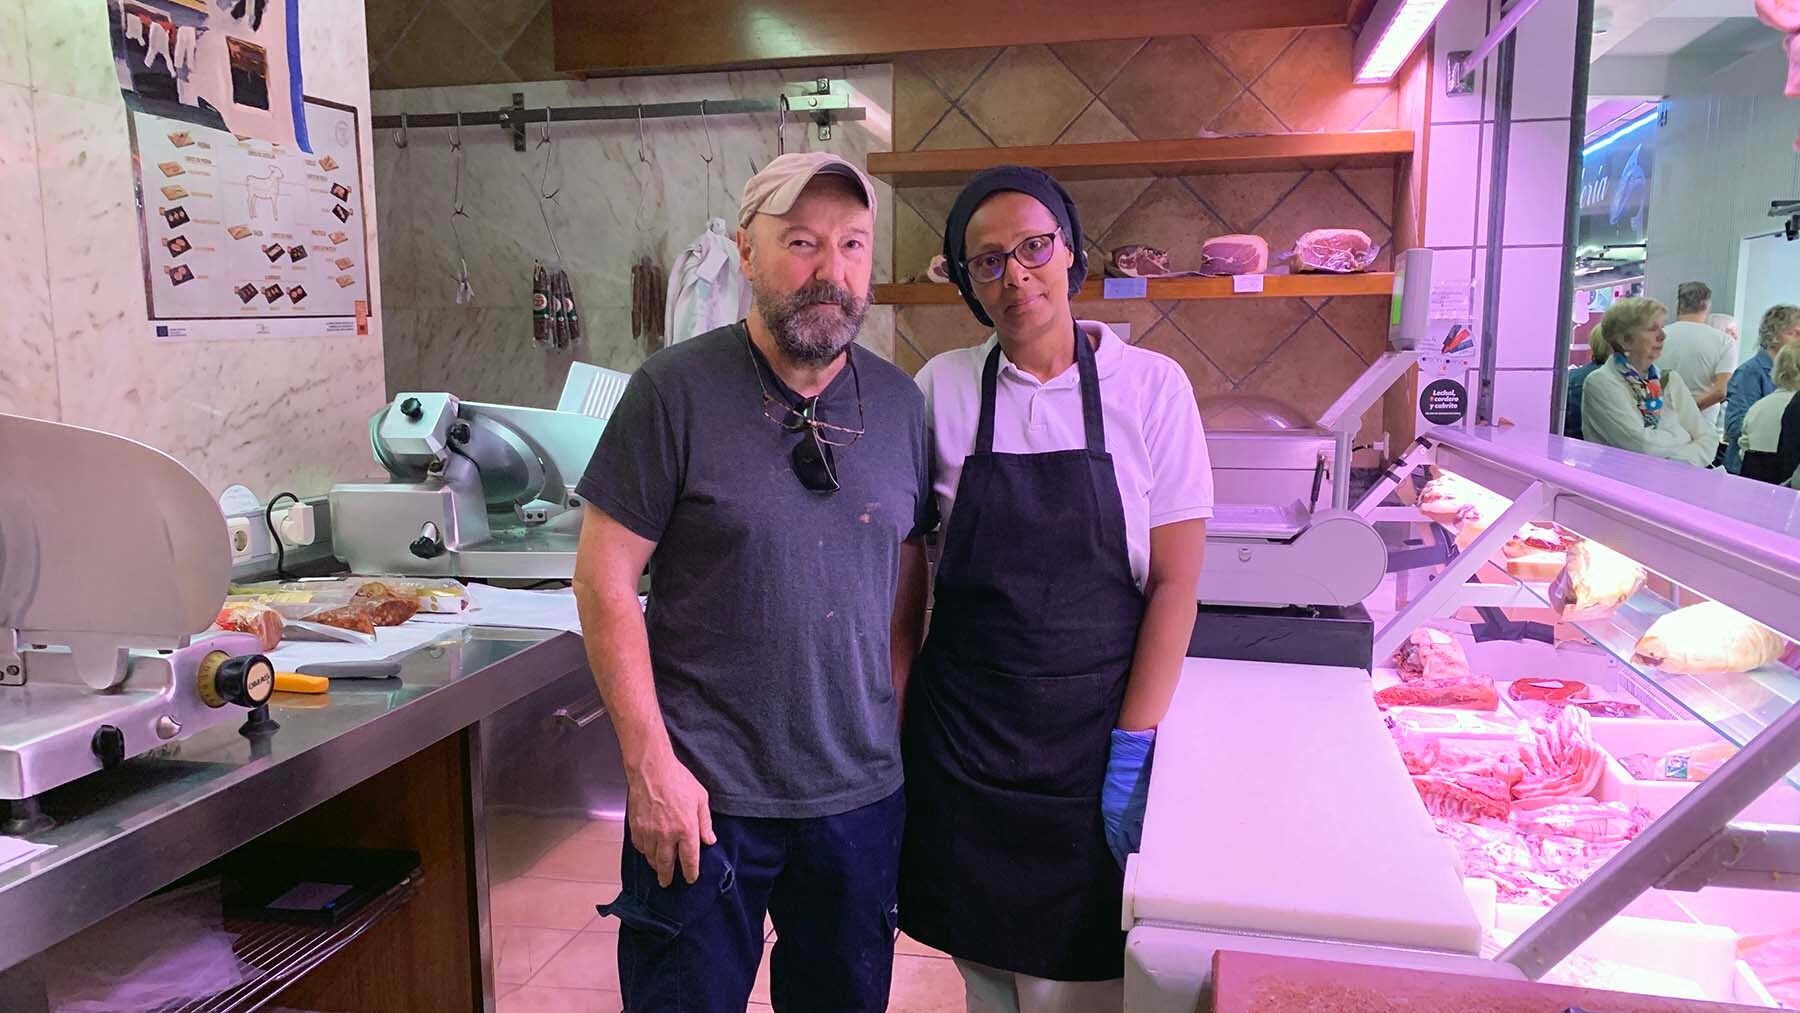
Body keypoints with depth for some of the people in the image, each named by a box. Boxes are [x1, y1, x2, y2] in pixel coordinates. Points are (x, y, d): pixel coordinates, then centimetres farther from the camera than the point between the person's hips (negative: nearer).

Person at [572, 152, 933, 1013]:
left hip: (863, 791, 4)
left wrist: (899, 725, 8)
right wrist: (649, 761, -13)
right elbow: (605, 577, -10)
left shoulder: (899, 401, 3)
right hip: (701, 795, -4)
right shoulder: (677, 389, -10)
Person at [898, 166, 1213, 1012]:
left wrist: (1132, 751, -10)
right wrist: (900, 723, 2)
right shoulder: (942, 387, -1)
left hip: (1093, 725, -1)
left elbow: (1174, 583, -6)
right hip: (962, 731, 2)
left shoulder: (1151, 387, -5)